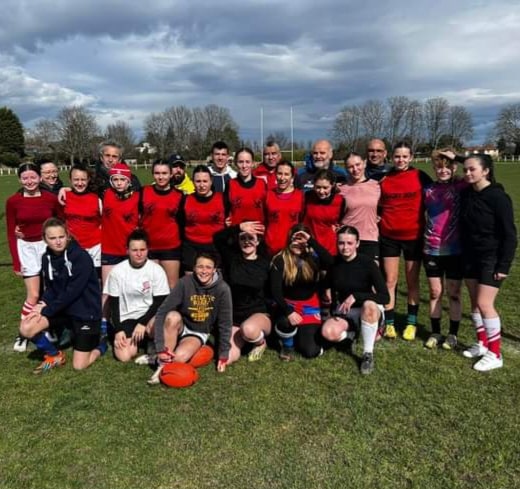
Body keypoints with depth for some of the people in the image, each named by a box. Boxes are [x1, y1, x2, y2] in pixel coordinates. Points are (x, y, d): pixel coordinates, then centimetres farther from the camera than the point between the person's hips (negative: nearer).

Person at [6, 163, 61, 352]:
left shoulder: (51, 198, -5)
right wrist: (16, 262, -3)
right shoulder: (12, 202, -6)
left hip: (48, 246, 1)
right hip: (26, 248, -1)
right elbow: (11, 234, -1)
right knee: (33, 295, -4)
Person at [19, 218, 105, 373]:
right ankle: (54, 355, 11)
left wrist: (46, 310, -20)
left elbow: (72, 292, -22)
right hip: (63, 309, 6)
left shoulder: (81, 257, -20)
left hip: (86, 312, -6)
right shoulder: (47, 258, 1)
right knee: (26, 328, -16)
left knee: (78, 366, -8)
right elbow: (50, 288, 8)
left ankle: (100, 345, 25)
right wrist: (43, 303, -13)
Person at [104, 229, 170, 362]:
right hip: (126, 318, 1)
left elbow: (160, 302, -8)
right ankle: (134, 339, 14)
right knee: (124, 356, -20)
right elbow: (113, 303, -1)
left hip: (148, 315, -1)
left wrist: (142, 323, -17)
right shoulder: (117, 271, -7)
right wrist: (118, 330, -9)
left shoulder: (157, 270, -10)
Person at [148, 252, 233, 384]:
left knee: (178, 358, -31)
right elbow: (161, 313, -23)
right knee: (173, 316, -34)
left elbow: (225, 323, -12)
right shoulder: (185, 283, -21)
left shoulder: (222, 289, -20)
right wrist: (160, 348, -29)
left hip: (199, 333, -1)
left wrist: (223, 355, -11)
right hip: (180, 327, 1)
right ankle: (162, 365, -21)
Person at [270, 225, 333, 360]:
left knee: (310, 351, -8)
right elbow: (275, 291, -17)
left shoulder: (313, 257, -6)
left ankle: (303, 333, 29)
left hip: (309, 305, 2)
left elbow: (329, 262, -29)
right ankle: (287, 345, -1)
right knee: (286, 322, -38)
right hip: (288, 304, -1)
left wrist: (311, 241, -29)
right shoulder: (280, 260, -11)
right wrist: (288, 312, -30)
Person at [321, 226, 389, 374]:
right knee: (328, 332, -28)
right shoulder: (334, 263, -6)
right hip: (343, 312, 3)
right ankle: (354, 333, 7)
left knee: (369, 305, -40)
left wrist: (355, 296, -30)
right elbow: (330, 289, 13)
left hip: (369, 311, -3)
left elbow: (385, 297, -23)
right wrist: (334, 310, 1)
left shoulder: (368, 263, -18)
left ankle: (368, 354, -20)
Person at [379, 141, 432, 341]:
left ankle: (411, 323, 22)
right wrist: (380, 221, -3)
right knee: (390, 281, 4)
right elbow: (378, 207, 12)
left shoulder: (420, 177, -3)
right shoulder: (384, 179, 2)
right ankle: (389, 323, 14)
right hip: (389, 236, 1)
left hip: (414, 236, -1)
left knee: (412, 281, 9)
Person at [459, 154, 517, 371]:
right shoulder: (465, 194, 3)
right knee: (475, 302, 11)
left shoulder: (498, 197, -15)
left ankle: (495, 354, 5)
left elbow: (509, 234, -14)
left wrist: (504, 265, -17)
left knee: (484, 303, -8)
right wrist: (463, 254, 9)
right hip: (470, 256, 7)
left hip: (491, 258, -6)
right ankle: (482, 344, 27)